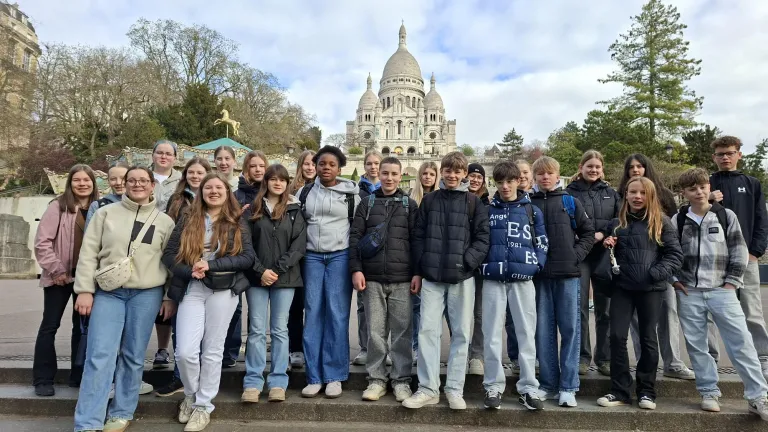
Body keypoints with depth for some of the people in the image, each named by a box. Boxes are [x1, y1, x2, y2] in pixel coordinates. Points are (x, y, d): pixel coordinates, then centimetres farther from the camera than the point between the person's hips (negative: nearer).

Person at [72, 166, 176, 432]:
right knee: (99, 356, -4)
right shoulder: (106, 213, 6)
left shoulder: (165, 221, 6)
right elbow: (89, 253, 4)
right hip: (108, 292, 0)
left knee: (133, 356, 7)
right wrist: (85, 290, -3)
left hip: (147, 294, 0)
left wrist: (170, 297, 3)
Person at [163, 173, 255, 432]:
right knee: (185, 351, -5)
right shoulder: (187, 221, 8)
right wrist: (189, 271, -15)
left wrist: (211, 265, -16)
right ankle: (191, 395, 24)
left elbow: (248, 257, -6)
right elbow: (168, 255, 4)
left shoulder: (237, 224, 4)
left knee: (212, 350, 6)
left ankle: (203, 405, 23)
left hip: (224, 290, -1)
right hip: (192, 289, 1)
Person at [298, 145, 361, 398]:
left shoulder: (350, 194, 2)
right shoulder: (305, 192, 8)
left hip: (340, 256, -2)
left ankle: (334, 376, 9)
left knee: (337, 315, -1)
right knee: (313, 315, 3)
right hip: (312, 257, 2)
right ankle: (314, 377, 12)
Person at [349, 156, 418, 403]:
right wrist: (356, 269, -5)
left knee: (402, 331, 4)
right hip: (372, 278, 1)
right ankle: (377, 379, 18)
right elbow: (355, 237, 5)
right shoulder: (367, 203, 9)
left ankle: (401, 380, 16)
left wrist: (418, 273, -3)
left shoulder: (410, 205, 8)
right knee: (375, 331, 6)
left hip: (402, 279, 0)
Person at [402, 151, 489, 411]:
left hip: (462, 278, -1)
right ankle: (428, 388, 12)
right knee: (427, 330, 1)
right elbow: (418, 236, 8)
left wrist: (466, 262, -15)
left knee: (461, 333, 5)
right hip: (431, 277, 1)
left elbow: (483, 239, -1)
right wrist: (418, 271, 4)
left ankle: (454, 389, 18)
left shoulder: (474, 203, 4)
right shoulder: (429, 200, 9)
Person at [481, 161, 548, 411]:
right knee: (492, 334, 3)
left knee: (527, 333, 6)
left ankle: (528, 388, 17)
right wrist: (483, 266, -4)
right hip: (493, 279, 0)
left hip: (523, 279, 0)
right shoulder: (487, 210, 9)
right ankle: (493, 386, 14)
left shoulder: (532, 210, 8)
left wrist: (534, 266, -8)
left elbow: (542, 243, 7)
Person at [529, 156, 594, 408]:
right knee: (543, 330, 6)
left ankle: (568, 387, 12)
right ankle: (548, 384, 18)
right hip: (539, 274, 0)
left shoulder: (571, 202, 6)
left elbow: (588, 232, 9)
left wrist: (577, 255, -4)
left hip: (568, 273, 0)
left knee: (570, 329, 3)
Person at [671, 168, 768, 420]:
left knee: (741, 342, -3)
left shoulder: (727, 216, 3)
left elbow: (739, 251, 3)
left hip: (721, 290, 0)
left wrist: (732, 282, -3)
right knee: (696, 345, 5)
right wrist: (674, 279, 0)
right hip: (689, 293, 1)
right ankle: (709, 392, 18)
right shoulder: (677, 221, 3)